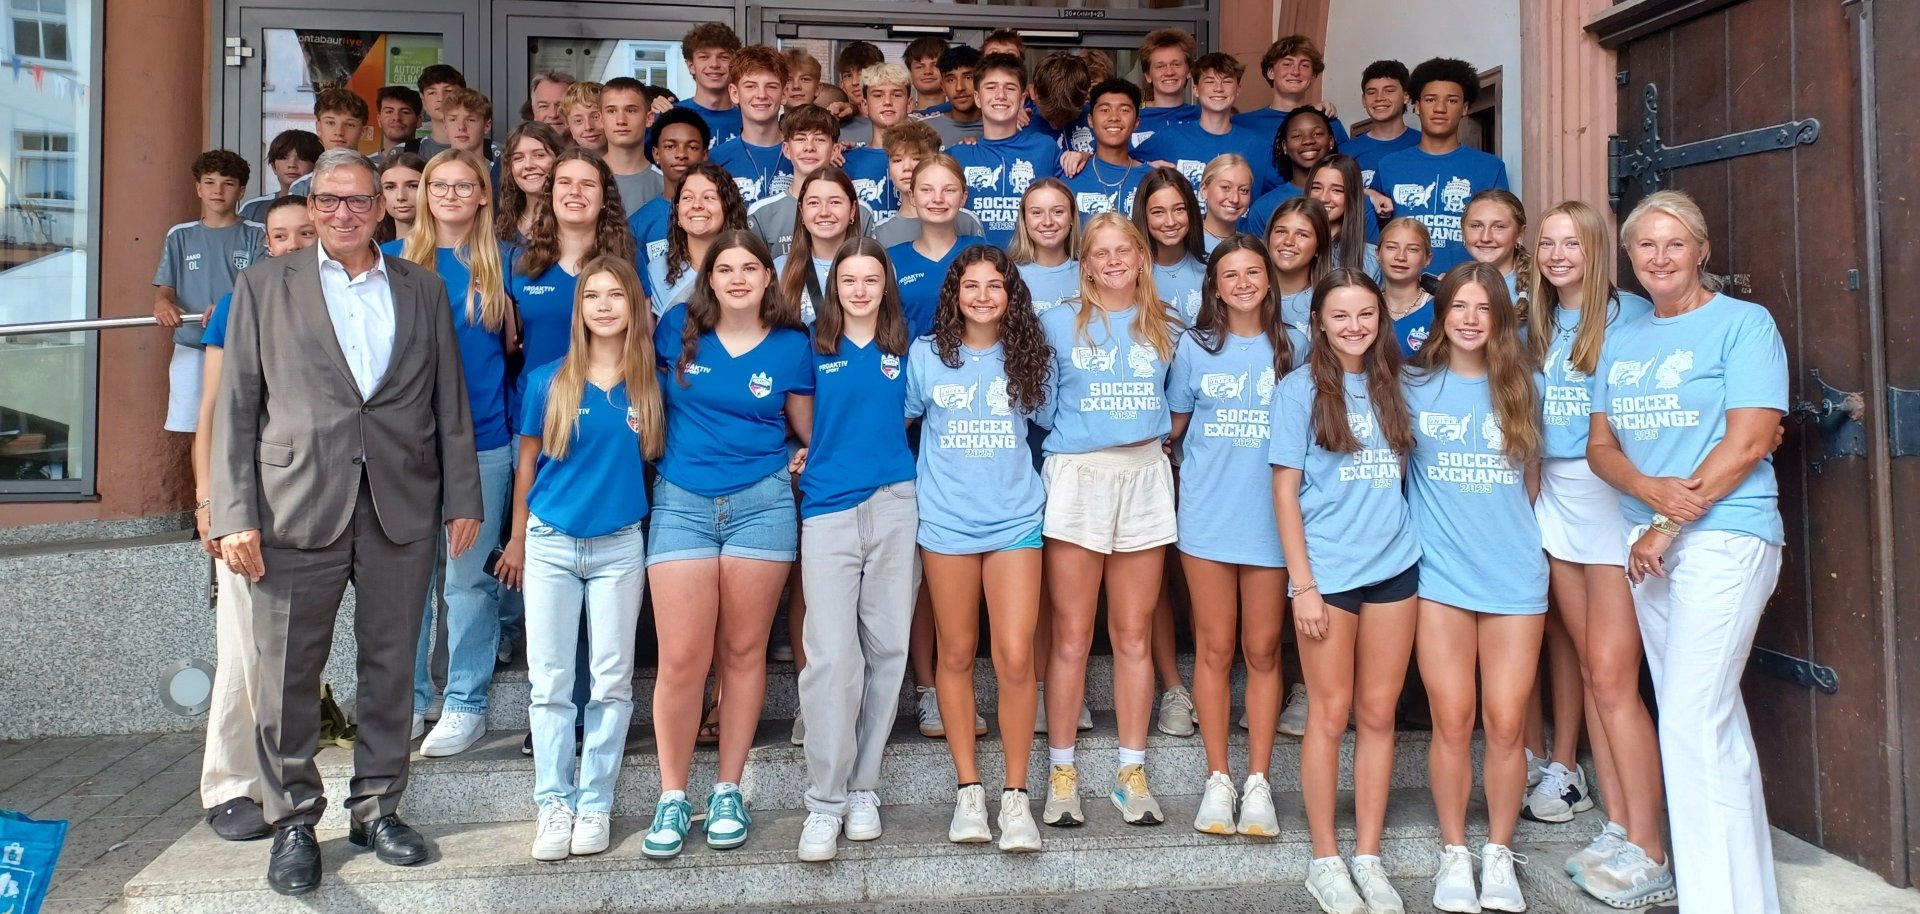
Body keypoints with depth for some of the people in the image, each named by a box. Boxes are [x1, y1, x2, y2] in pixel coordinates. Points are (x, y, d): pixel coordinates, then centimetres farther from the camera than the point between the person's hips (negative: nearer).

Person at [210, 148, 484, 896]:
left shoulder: (423, 289, 12)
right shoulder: (264, 286, 8)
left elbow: (450, 403, 10)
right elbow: (237, 407, 3)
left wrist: (463, 497, 4)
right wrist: (234, 515, -4)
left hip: (404, 507, 1)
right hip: (297, 507, -1)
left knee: (391, 667, 8)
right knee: (288, 673, 4)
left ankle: (377, 808, 23)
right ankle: (293, 821, 20)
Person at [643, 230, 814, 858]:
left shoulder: (792, 347, 4)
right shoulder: (677, 327, 4)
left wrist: (801, 467, -3)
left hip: (761, 504, 0)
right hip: (681, 503, 0)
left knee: (743, 651, 6)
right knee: (682, 659, -3)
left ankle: (728, 792, 19)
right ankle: (672, 799, 12)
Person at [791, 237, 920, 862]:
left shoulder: (904, 350, 9)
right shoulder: (815, 346, 7)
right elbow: (802, 421, 17)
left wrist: (873, 447, 8)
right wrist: (820, 452, 3)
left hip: (894, 506, 2)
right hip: (829, 509, -1)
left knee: (886, 650, 4)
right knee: (832, 655, -9)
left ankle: (862, 788, 16)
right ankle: (824, 801, 1)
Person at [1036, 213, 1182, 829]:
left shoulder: (1165, 328, 12)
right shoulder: (1058, 323, 6)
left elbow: (1177, 401, 16)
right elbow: (1041, 406, 7)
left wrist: (1143, 428, 3)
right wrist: (1081, 433, 0)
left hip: (1145, 478, 2)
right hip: (1077, 477, -2)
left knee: (1134, 637, 6)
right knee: (1072, 637, -1)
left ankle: (1132, 771, 16)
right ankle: (1062, 771, 10)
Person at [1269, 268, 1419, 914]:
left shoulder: (1391, 384, 9)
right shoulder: (1301, 388, -3)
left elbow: (1402, 469, 15)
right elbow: (1285, 490, -6)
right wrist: (1303, 586, -11)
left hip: (1394, 567, 4)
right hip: (1328, 571, -4)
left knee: (1379, 714, 8)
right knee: (1331, 716, 3)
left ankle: (1369, 857, 20)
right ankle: (1325, 860, 16)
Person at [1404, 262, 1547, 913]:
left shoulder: (1523, 387, 8)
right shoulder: (1413, 387, 4)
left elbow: (1531, 479, 16)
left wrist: (1522, 537, 12)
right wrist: (1430, 525, 5)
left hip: (1515, 575, 1)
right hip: (1440, 575, -1)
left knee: (1507, 723, 2)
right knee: (1452, 722, 1)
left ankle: (1499, 853, 20)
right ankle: (1454, 853, 18)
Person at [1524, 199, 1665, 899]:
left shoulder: (1629, 314, -7)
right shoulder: (1536, 324, 12)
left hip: (1617, 496, -6)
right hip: (1556, 500, 6)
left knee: (1613, 678, -8)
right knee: (1592, 671, 10)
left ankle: (1649, 848, 2)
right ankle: (1618, 826, 19)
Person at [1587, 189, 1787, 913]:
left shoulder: (1743, 323, -3)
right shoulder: (1621, 339, 14)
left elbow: (1749, 441, -12)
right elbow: (1600, 445, 9)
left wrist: (1668, 524, -13)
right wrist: (1650, 489, -12)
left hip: (1723, 535, -6)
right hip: (1648, 541, 6)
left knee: (1690, 722, -12)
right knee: (1714, 716, 15)